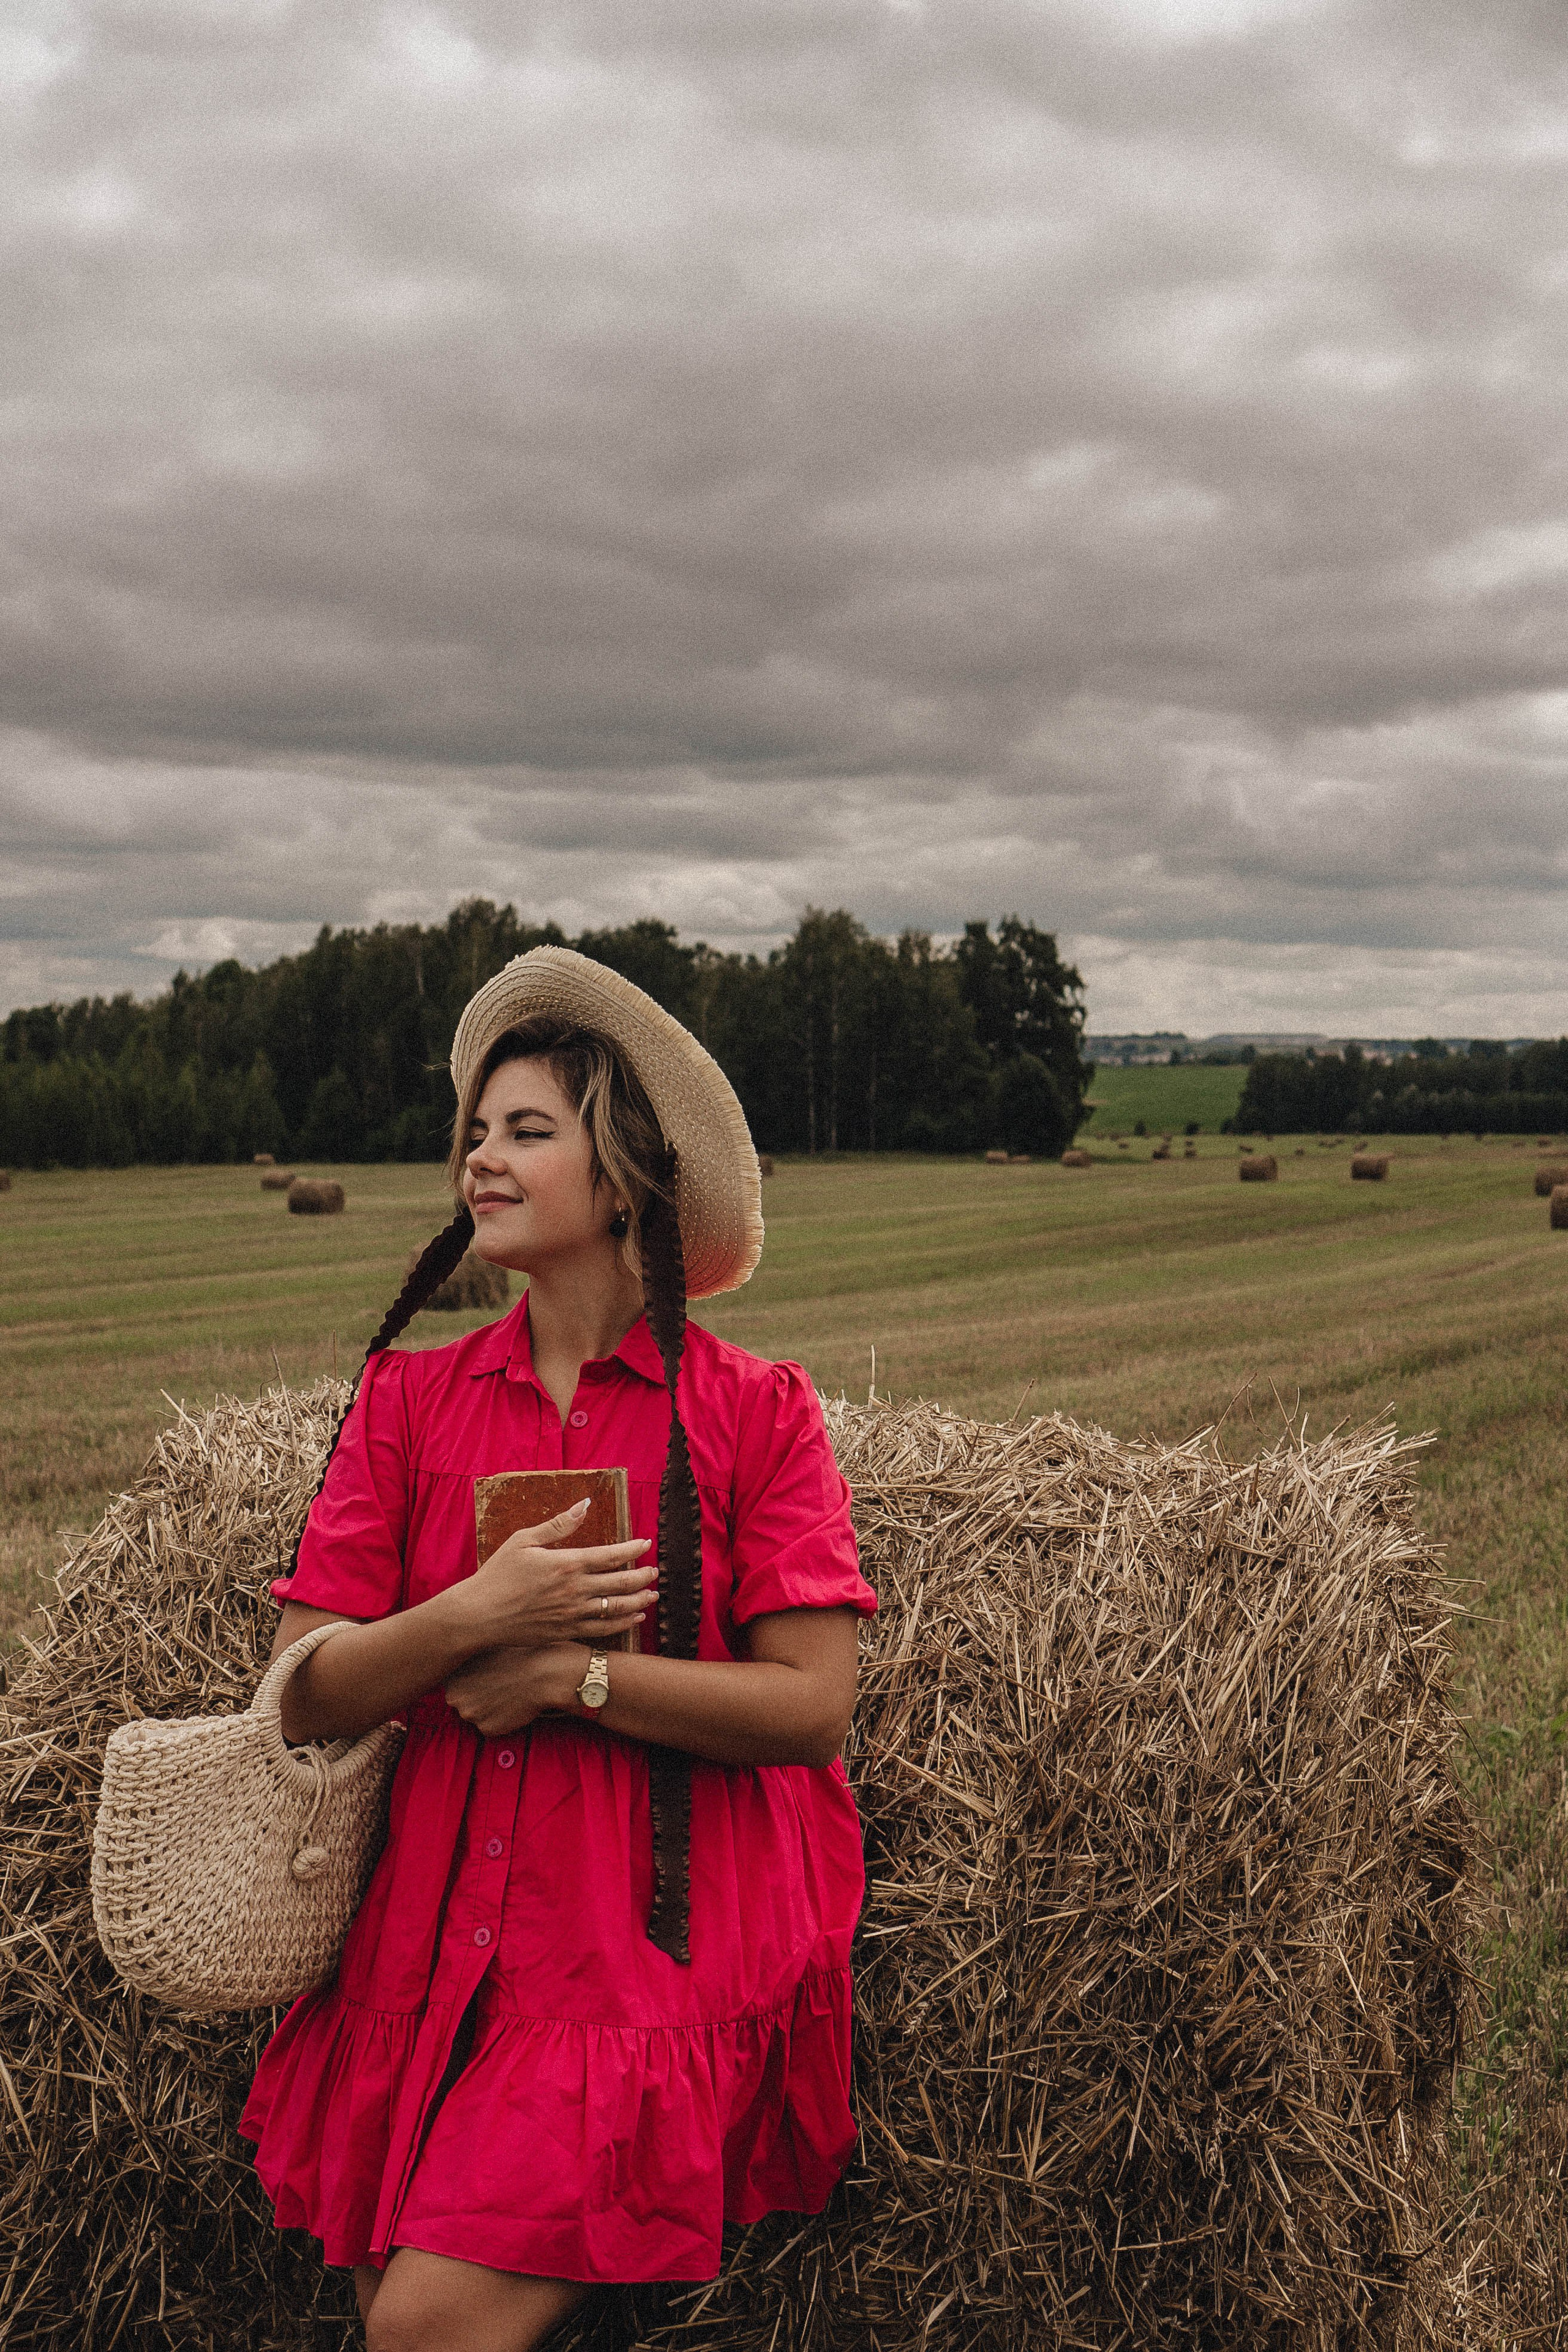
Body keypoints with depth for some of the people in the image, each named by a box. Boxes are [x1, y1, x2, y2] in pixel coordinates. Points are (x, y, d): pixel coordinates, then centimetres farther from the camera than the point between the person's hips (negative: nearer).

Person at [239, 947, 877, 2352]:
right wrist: (473, 1619, -15)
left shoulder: (754, 1414, 0)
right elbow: (304, 1698, 2)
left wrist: (569, 1672, -12)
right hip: (436, 1939, 4)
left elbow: (811, 1706, -8)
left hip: (666, 1939, -4)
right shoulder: (411, 1399, 9)